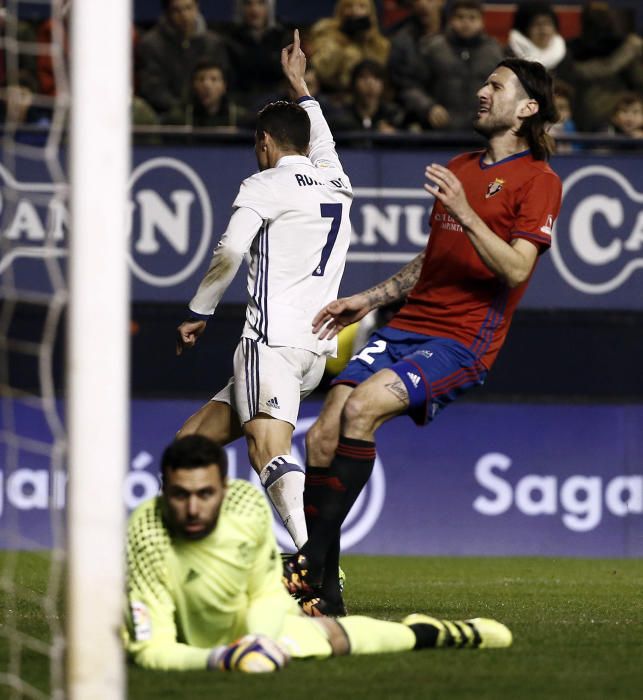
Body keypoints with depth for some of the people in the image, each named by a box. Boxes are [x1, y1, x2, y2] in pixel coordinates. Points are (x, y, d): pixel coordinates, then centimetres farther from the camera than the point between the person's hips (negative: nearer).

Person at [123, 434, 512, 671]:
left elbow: (265, 591, -10)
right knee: (332, 637, 0)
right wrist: (218, 659, -54)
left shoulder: (249, 505, -26)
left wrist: (259, 639, -31)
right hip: (199, 645, -3)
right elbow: (151, 650, -39)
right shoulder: (147, 542, -41)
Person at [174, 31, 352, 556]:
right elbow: (323, 143, 45)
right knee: (194, 441, 14)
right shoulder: (337, 183, 21)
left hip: (273, 341, -8)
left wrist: (198, 313, -1)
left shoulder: (266, 185, 0)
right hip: (319, 350, 8)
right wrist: (300, 84, 57)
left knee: (270, 452, -27)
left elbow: (230, 252, -13)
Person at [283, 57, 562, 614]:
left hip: (462, 339, -7)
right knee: (322, 437, -11)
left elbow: (516, 268, -13)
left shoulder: (538, 181, 0)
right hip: (408, 326, 7)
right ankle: (322, 588, -6)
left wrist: (464, 212, -21)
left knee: (361, 407, -29)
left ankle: (313, 563, -26)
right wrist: (368, 300, 23)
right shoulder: (459, 169, 24)